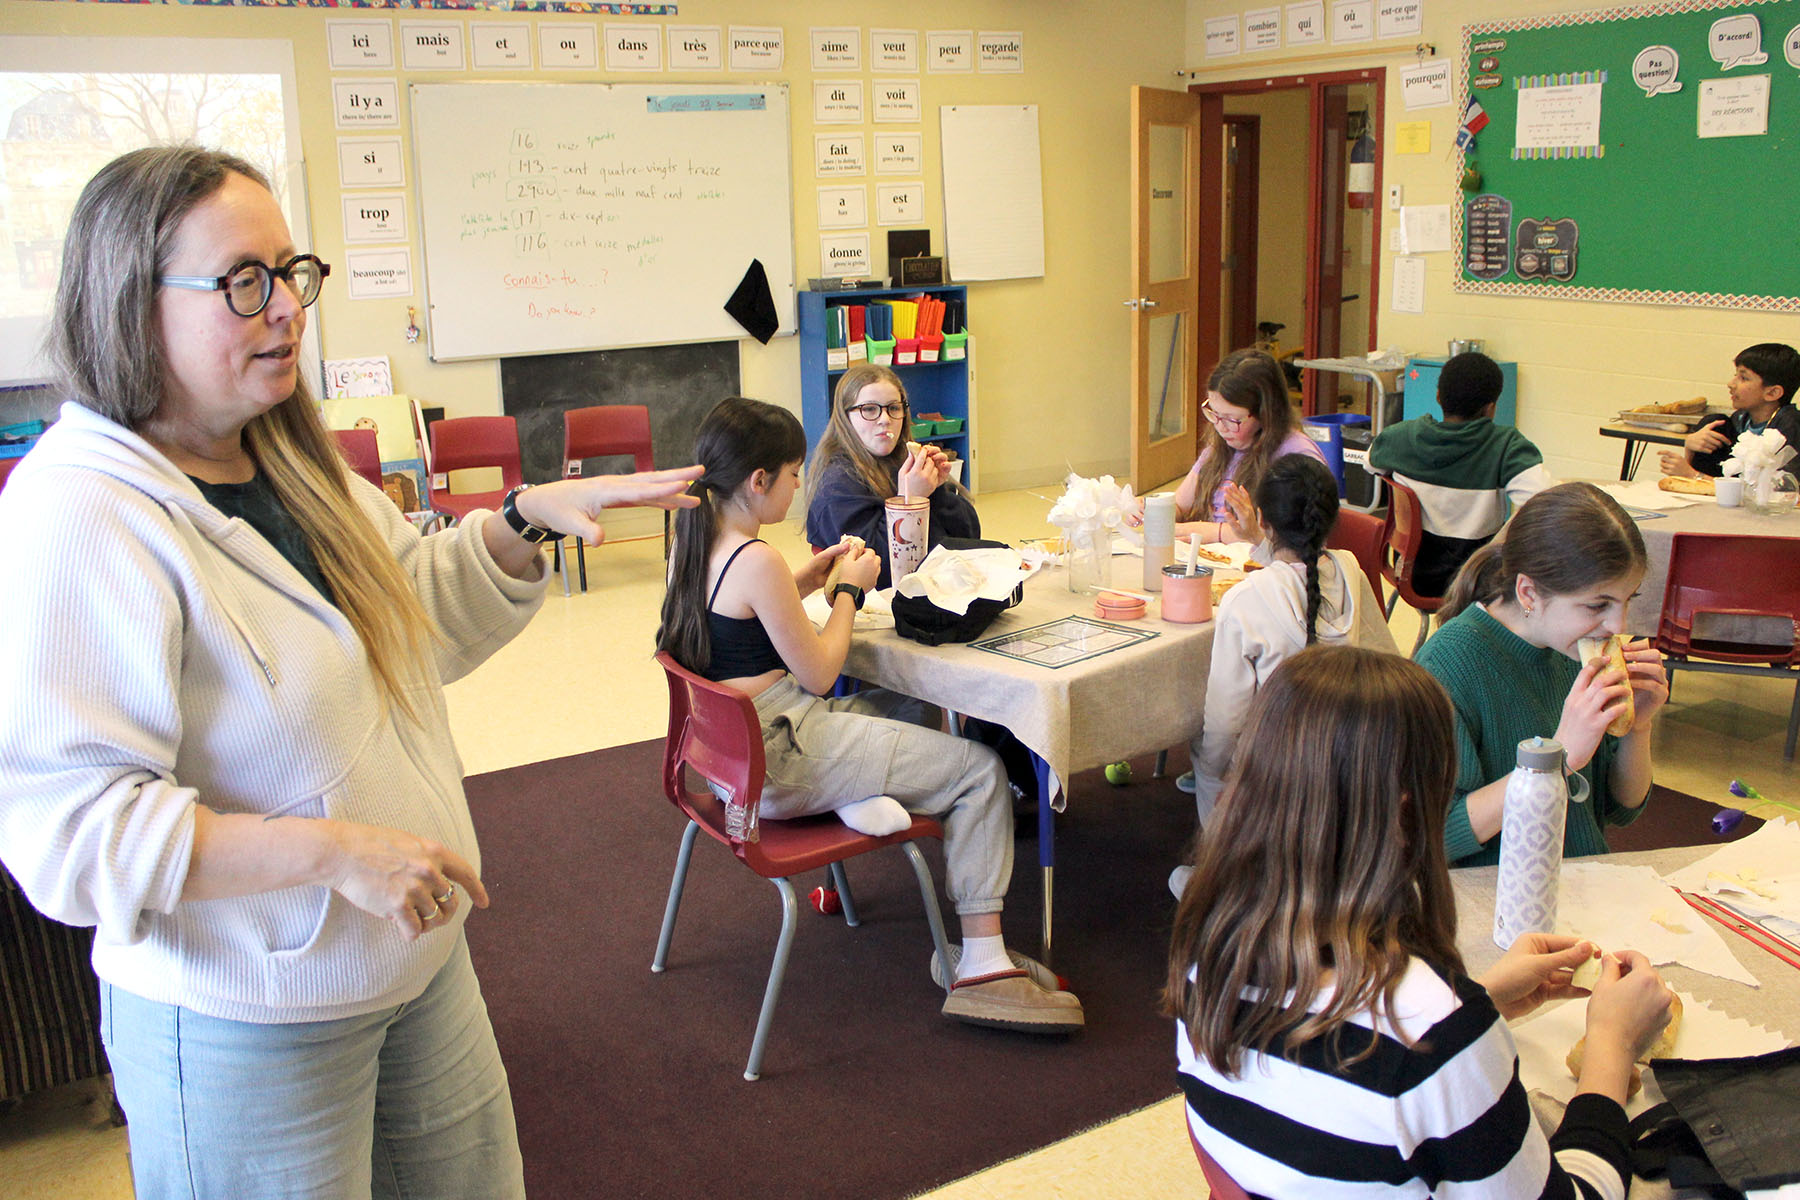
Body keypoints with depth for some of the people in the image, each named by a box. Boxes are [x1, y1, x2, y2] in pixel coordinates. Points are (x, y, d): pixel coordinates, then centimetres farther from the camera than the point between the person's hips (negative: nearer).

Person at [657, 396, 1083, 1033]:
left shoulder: (691, 545, 4)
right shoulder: (756, 561, -23)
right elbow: (818, 674, -15)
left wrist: (806, 579, 11)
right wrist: (849, 589, -1)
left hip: (737, 740, 10)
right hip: (784, 762, -10)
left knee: (912, 710, 27)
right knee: (980, 769, -4)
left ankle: (859, 801, 10)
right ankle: (982, 964, -5)